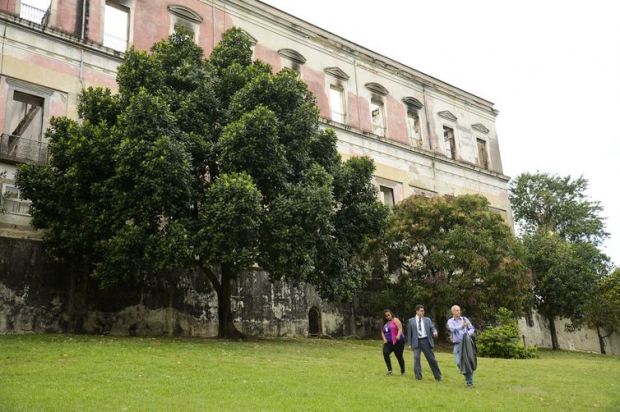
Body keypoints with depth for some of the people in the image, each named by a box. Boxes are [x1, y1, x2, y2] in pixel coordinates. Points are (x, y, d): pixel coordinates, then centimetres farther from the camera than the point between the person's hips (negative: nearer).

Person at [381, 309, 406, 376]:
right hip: (388, 342, 5)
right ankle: (390, 370, -16)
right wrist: (384, 338, -2)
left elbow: (400, 329, -15)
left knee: (399, 356, 0)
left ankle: (403, 372, 17)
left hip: (398, 341, -5)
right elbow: (382, 332, 16)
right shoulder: (385, 323, 15)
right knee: (385, 353, -19)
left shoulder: (395, 320, -5)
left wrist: (398, 336, -33)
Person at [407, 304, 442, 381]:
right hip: (416, 342, -1)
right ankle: (418, 376, -1)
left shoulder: (427, 319, 10)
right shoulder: (411, 321, 6)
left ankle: (438, 376, 17)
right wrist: (410, 344, 4)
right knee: (416, 358, -13)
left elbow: (432, 328, 3)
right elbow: (409, 333, 7)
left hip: (425, 341, 1)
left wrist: (434, 332, -21)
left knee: (431, 358, 4)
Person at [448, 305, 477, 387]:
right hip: (457, 344, 0)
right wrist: (462, 326, -32)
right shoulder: (450, 321, 4)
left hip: (467, 343, 0)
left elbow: (472, 329, 9)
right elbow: (453, 329, -16)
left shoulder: (464, 319, 7)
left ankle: (469, 382, 1)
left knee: (468, 362, -8)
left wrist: (468, 333, -13)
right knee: (459, 362, -9)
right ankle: (466, 373, 24)